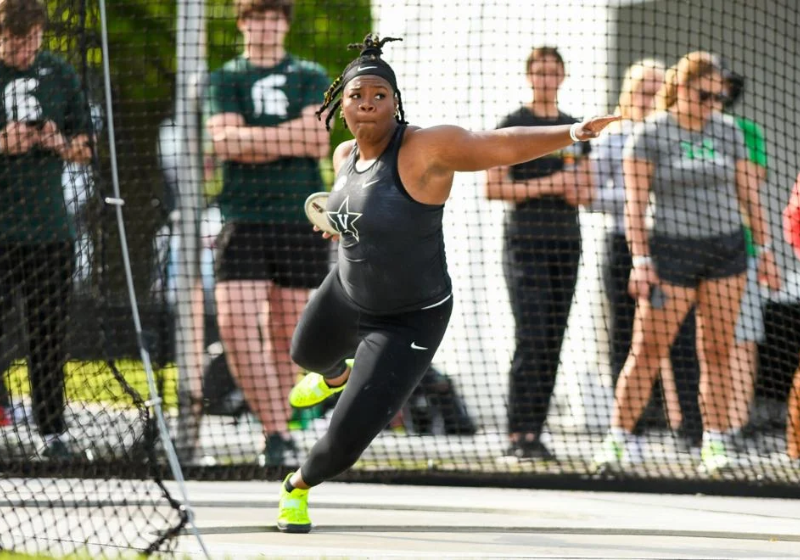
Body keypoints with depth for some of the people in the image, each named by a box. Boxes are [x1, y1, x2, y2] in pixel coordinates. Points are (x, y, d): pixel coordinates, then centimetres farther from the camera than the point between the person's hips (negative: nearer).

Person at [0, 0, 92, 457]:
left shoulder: (60, 75, 8)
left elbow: (87, 148, 14)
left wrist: (62, 144, -8)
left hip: (50, 227, 3)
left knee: (51, 329, 5)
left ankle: (53, 428, 12)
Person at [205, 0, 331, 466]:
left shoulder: (311, 77, 11)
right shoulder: (225, 79, 9)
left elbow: (318, 140, -4)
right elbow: (225, 142, -6)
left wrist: (251, 138, -5)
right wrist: (289, 137, -6)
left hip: (301, 220, 1)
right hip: (244, 218, -1)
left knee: (286, 334, 3)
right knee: (235, 324, -17)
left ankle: (277, 429, 15)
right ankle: (278, 433, -17)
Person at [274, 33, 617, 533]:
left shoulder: (426, 147, -30)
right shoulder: (345, 157, -8)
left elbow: (504, 145, -40)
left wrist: (571, 133, -52)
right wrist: (339, 220, -1)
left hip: (408, 322, -7)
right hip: (347, 293, 7)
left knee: (347, 438, -11)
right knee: (308, 355, 39)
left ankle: (299, 486, 22)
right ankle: (337, 375, 77)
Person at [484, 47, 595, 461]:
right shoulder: (513, 126, -1)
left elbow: (587, 189, 21)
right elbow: (493, 188, -7)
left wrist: (578, 192, -2)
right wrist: (545, 185, -14)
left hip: (566, 242, 6)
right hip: (526, 243, -6)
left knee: (553, 343, 2)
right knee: (531, 339, -14)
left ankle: (534, 432, 6)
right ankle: (517, 436, -14)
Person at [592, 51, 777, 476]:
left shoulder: (727, 131, 8)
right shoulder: (649, 134, -5)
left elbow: (748, 193, 13)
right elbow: (635, 202, -8)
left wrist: (764, 247, 11)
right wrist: (640, 260, -14)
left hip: (725, 249, 4)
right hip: (671, 252, -4)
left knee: (717, 351, 2)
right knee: (648, 348, -5)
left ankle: (714, 445, 6)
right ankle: (615, 440, 0)